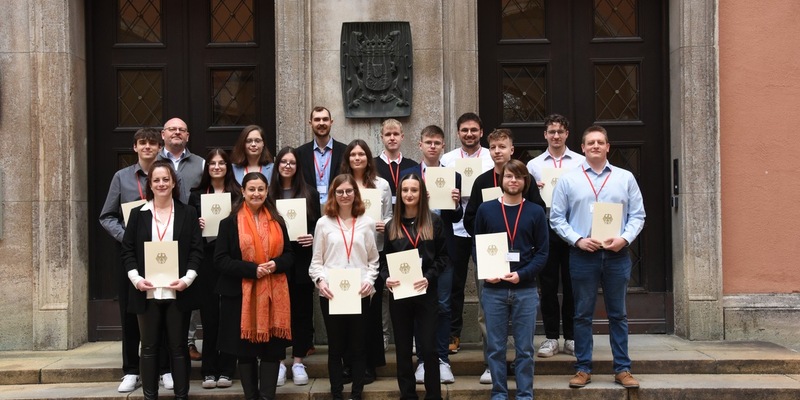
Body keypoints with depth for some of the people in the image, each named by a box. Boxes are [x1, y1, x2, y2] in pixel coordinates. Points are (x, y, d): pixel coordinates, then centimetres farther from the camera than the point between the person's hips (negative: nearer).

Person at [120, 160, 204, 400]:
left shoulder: (188, 213, 6)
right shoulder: (138, 214, 9)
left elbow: (197, 250, 2)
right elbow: (127, 250, 5)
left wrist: (188, 278, -12)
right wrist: (136, 278, -9)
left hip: (177, 291, -1)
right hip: (147, 292, 1)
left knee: (178, 347, 5)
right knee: (149, 347, 7)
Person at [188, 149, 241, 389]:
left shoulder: (238, 194, 5)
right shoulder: (197, 195, 11)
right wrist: (196, 225, -8)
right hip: (206, 259, 1)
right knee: (209, 314, 2)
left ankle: (226, 370, 9)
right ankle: (209, 370, 9)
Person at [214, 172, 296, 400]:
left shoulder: (277, 222, 11)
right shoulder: (230, 223, -1)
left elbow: (289, 255, 13)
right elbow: (220, 260, -7)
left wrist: (276, 264, -9)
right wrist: (252, 269, -17)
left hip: (273, 294, 3)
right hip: (242, 295, -3)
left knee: (272, 349, 1)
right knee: (245, 351, 5)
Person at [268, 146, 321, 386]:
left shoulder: (310, 193, 6)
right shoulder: (268, 194, 5)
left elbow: (318, 225, 6)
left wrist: (313, 238, -12)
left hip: (301, 260, 0)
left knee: (302, 310, 4)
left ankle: (298, 362, 12)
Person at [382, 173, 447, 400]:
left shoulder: (434, 222, 2)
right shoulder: (391, 226, 8)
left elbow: (443, 257, 1)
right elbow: (384, 260, 10)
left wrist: (428, 277, -14)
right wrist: (386, 278, -10)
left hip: (426, 293, -2)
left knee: (428, 348, -3)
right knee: (403, 349, 8)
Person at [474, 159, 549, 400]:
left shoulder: (535, 212, 4)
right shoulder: (486, 210, 5)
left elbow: (542, 252, 1)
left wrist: (522, 274, -13)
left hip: (525, 290, 0)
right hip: (493, 290, 0)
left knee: (524, 348, 5)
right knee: (495, 347, 6)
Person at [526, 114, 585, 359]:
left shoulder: (580, 162, 7)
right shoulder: (534, 165, 10)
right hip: (545, 227, 1)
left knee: (572, 284, 5)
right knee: (548, 285, 5)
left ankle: (571, 337, 15)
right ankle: (551, 338, 14)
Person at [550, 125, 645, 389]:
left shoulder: (625, 178, 8)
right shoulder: (568, 180, 4)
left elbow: (637, 215, 7)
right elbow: (556, 218, 3)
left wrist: (624, 238, -10)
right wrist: (577, 240, -10)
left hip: (617, 254, 1)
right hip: (582, 254, -1)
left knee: (618, 314, 7)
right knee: (583, 314, 5)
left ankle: (622, 369, 15)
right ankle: (583, 369, 13)